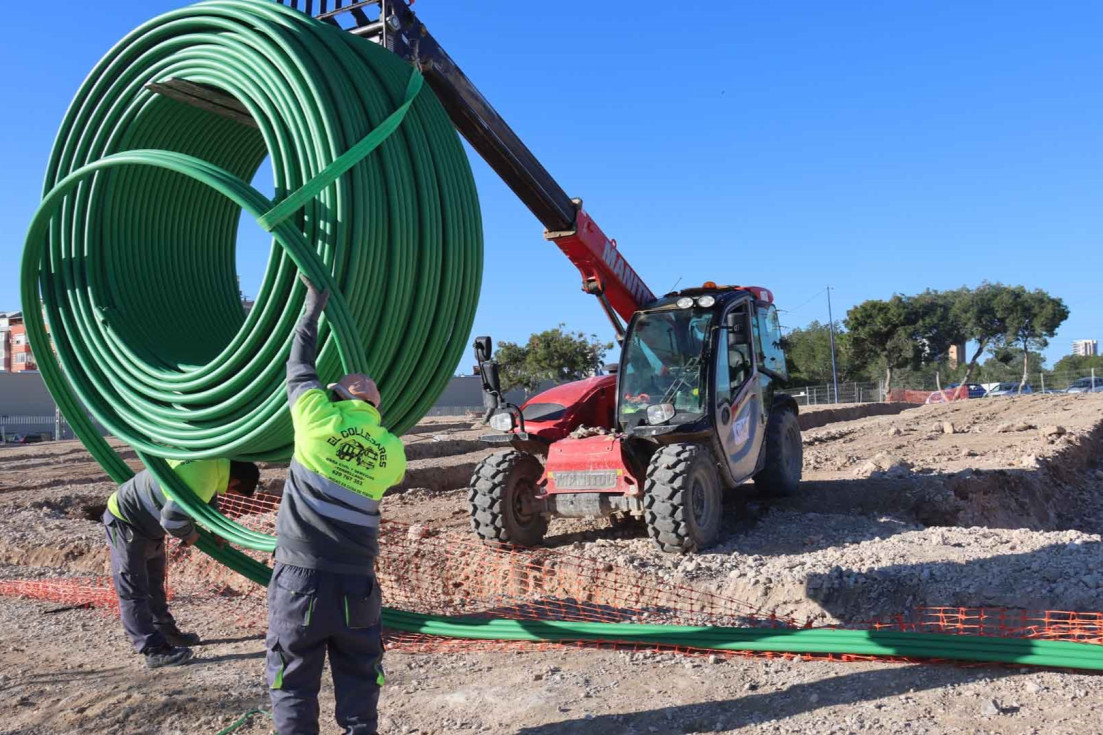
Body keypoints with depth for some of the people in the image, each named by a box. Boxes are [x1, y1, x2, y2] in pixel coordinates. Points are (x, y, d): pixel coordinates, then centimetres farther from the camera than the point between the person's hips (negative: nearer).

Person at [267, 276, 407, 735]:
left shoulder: (319, 420, -4)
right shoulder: (391, 451, 3)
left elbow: (299, 368, 9)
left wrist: (312, 309, 22)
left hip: (301, 576, -2)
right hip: (356, 584, 2)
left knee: (294, 681, 9)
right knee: (358, 677, 14)